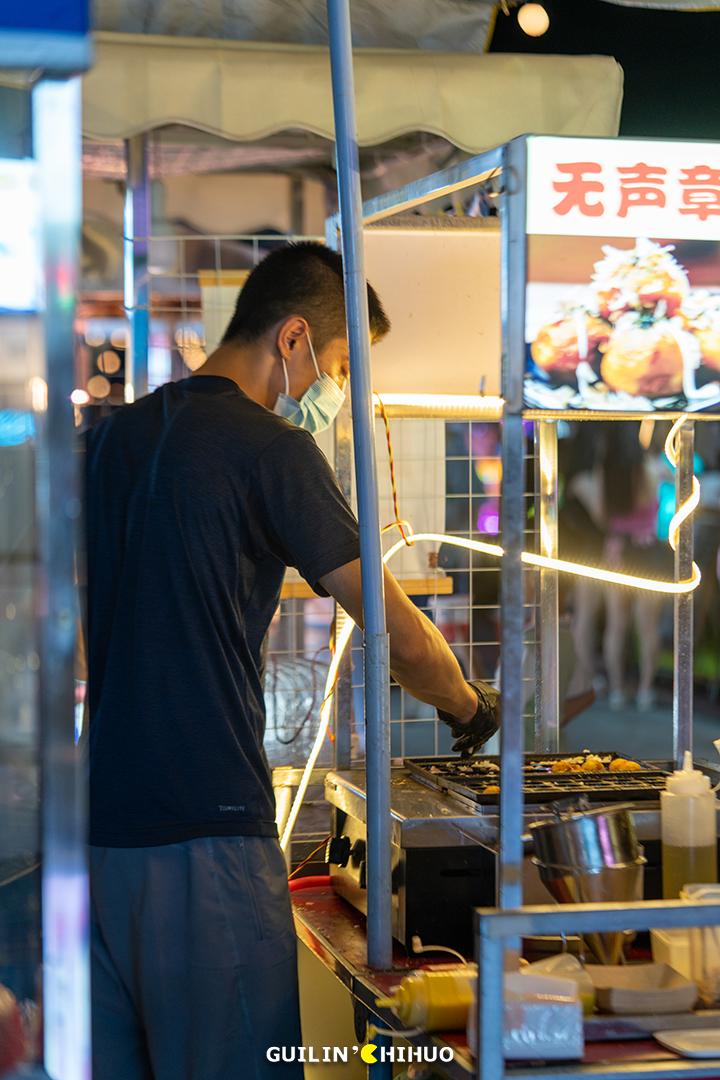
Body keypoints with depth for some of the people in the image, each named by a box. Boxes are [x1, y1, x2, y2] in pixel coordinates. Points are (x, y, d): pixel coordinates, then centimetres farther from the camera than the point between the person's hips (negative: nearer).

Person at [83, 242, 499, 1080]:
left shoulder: (105, 439, 14)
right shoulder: (268, 447, -7)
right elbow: (402, 639, -5)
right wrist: (468, 706, 14)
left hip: (90, 823, 7)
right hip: (203, 831, -7)